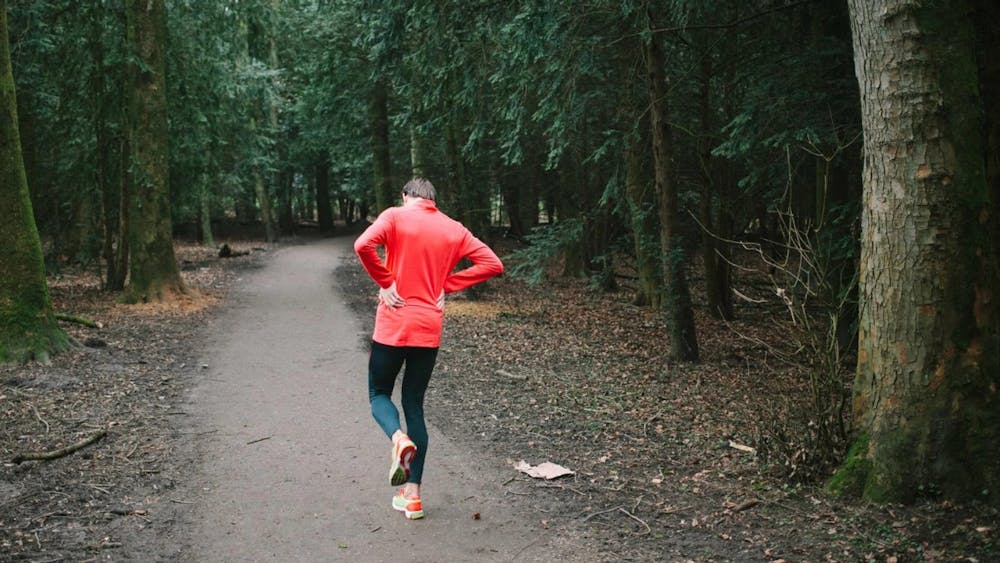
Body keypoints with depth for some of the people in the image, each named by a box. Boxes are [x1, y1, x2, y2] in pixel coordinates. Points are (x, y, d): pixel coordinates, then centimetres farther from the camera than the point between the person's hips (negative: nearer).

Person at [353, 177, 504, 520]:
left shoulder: (395, 217, -3)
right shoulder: (454, 229, 9)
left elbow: (363, 245, -21)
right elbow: (492, 263, 4)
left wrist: (385, 282, -9)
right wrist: (446, 283, 4)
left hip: (393, 327, -3)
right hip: (430, 330, 3)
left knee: (379, 393, 15)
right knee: (414, 405, 12)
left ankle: (399, 439, -18)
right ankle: (412, 494, 10)